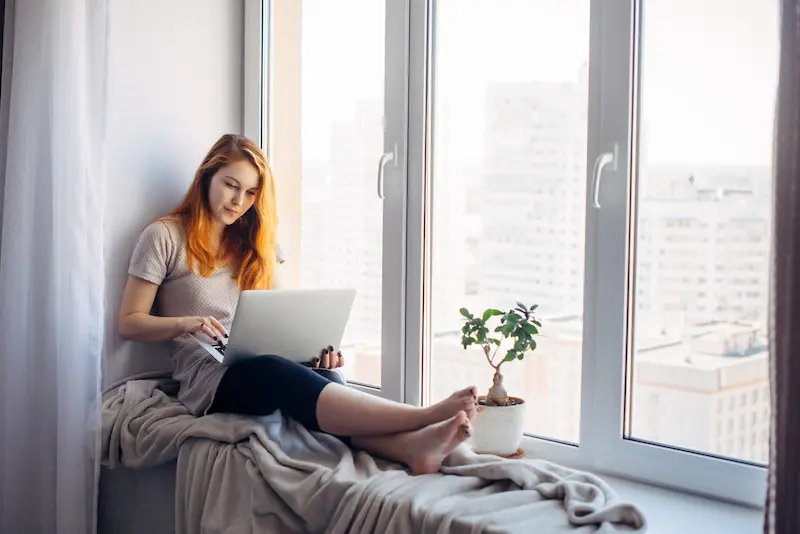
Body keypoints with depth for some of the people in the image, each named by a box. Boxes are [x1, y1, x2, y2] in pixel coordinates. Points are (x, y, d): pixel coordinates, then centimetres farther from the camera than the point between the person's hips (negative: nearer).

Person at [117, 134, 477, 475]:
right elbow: (128, 323, 3)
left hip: (260, 364, 5)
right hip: (208, 379, -5)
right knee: (272, 371, -39)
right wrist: (187, 323, -16)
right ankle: (425, 416, -56)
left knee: (318, 380, -32)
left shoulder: (253, 245, 23)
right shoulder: (164, 237, 7)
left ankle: (410, 445, -59)